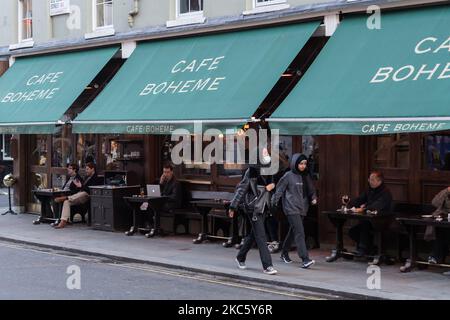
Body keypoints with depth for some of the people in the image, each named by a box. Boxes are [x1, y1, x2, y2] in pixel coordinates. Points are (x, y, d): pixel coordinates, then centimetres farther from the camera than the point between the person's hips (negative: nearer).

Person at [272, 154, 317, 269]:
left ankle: (284, 253, 36)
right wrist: (274, 203, -3)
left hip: (302, 208, 7)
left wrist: (313, 198, 0)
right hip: (291, 208, -7)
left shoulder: (306, 176, 12)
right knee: (299, 233, -15)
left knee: (293, 231, 17)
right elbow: (279, 190, -2)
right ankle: (305, 259, -22)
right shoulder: (288, 176, -6)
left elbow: (311, 190, 19)